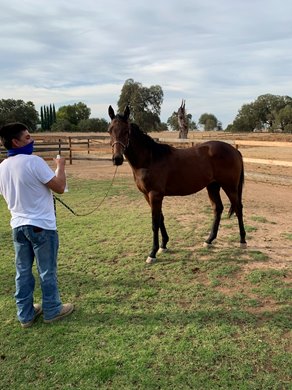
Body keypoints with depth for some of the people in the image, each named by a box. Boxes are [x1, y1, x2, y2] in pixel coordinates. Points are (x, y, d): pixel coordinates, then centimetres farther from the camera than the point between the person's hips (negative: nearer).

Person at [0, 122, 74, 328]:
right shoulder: (34, 162, -19)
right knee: (47, 272, 9)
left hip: (18, 225, 7)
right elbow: (59, 187, -16)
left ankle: (26, 314, 28)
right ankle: (52, 310, 25)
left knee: (23, 272, 15)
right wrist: (61, 166, -1)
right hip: (42, 225, -7)